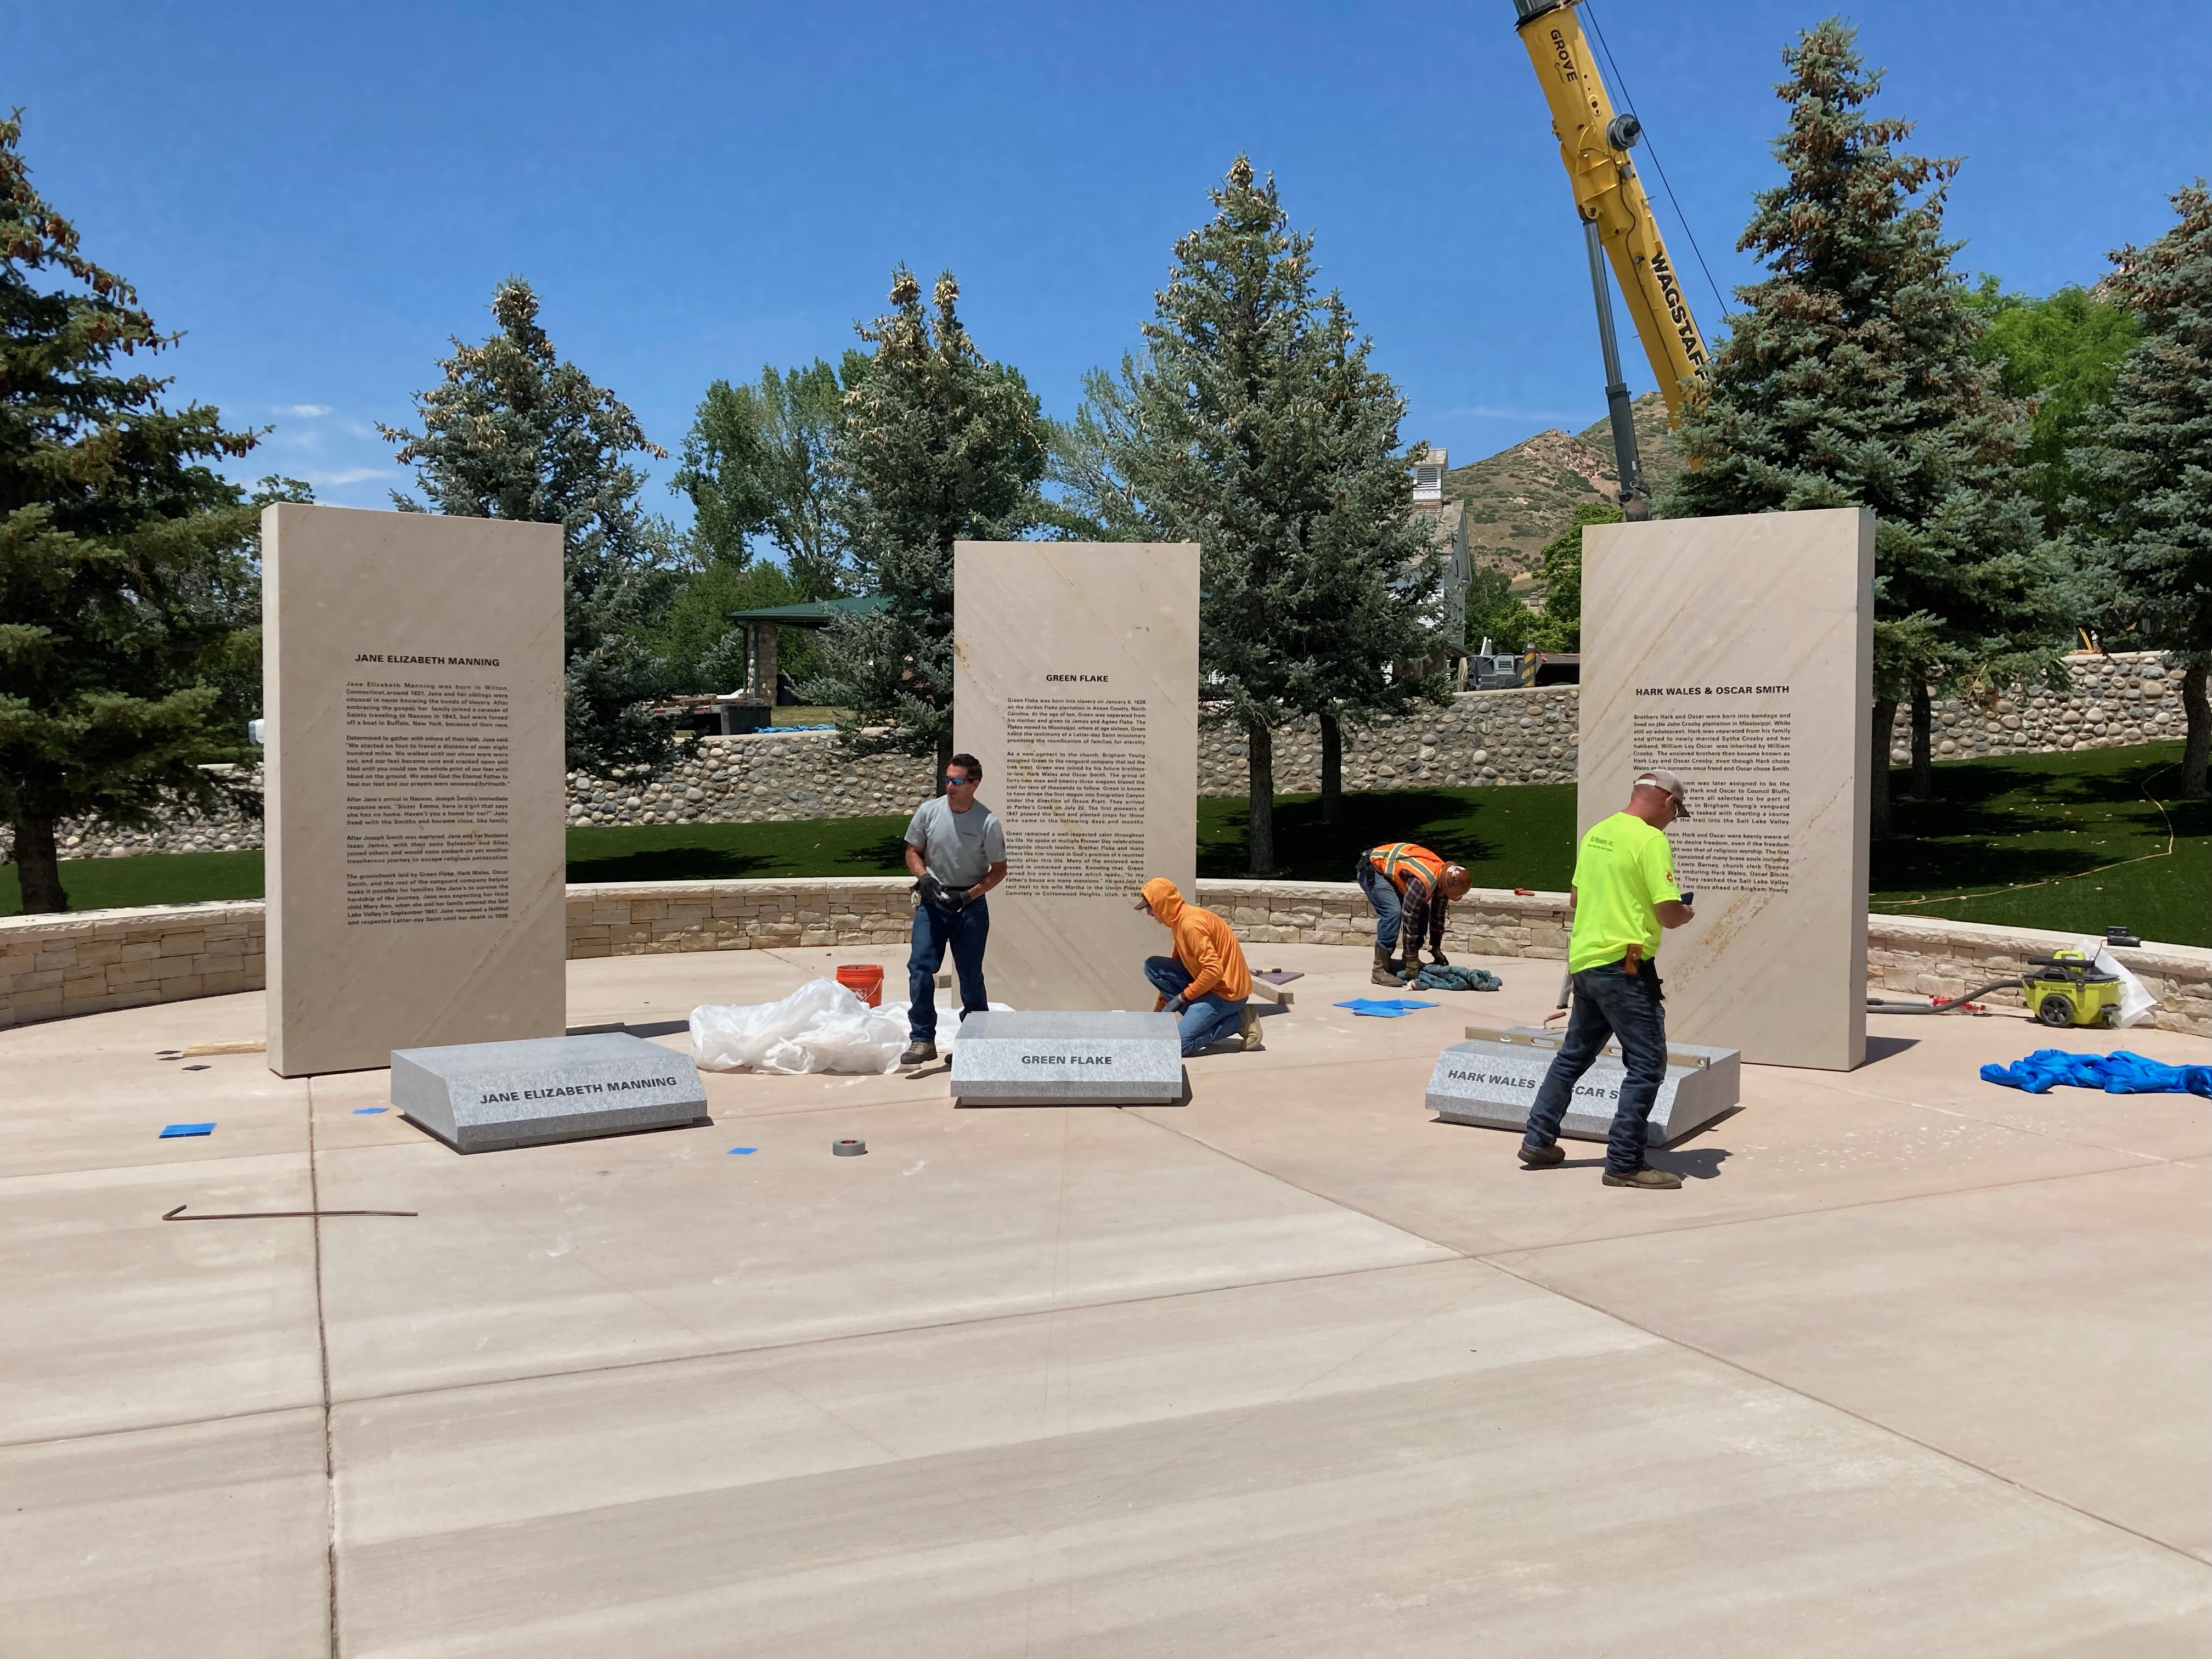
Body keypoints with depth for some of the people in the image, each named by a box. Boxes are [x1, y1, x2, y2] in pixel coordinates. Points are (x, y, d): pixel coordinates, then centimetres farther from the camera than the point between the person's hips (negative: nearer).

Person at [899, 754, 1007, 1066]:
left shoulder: (988, 822, -11)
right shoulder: (929, 811, -4)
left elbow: (999, 870, -3)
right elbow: (913, 852, 8)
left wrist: (968, 896, -15)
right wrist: (924, 877, -12)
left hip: (971, 903, -2)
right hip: (932, 901, 2)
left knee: (970, 974, 5)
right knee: (920, 967, -9)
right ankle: (922, 1040, -3)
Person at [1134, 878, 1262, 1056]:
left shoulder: (1190, 924, -22)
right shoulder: (1179, 922, 10)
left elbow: (1214, 971, -27)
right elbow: (1169, 972, 17)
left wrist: (1182, 997, -17)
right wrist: (1158, 1011, 16)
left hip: (1228, 992, -10)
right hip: (1207, 985, 10)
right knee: (1152, 967, 2)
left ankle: (1240, 1021, -4)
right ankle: (1196, 1015, 2)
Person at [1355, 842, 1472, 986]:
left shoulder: (1444, 878, -8)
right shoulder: (1421, 881, -36)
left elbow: (1438, 916, 6)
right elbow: (1409, 917, -32)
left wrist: (1437, 949, 9)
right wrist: (1412, 960, -25)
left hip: (1391, 869, 9)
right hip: (1371, 870, -9)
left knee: (1422, 910, 2)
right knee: (1393, 912, -26)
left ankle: (1410, 960, 13)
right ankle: (1380, 970, -24)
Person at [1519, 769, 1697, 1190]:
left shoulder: (1596, 834, 11)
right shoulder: (1652, 841, -13)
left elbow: (1575, 896, 20)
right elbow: (1669, 914, -16)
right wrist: (1688, 912, 5)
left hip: (1584, 961, 9)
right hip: (1623, 966, -8)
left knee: (1574, 1054, 20)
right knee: (1647, 1065, -1)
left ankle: (1538, 1141, 24)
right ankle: (1624, 1163, 0)